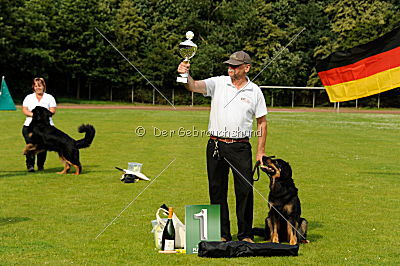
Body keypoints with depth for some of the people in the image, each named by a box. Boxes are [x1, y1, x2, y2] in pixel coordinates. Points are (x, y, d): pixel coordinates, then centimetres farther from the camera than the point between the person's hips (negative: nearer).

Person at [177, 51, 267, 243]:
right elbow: (194, 86, -12)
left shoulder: (255, 91, 4)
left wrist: (261, 152, 4)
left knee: (245, 190, -2)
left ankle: (245, 235, 9)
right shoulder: (218, 83, 3)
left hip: (241, 147, -1)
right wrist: (186, 75, -34)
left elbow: (262, 122, 9)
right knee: (217, 190, 6)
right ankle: (222, 234, 15)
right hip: (216, 145, 1)